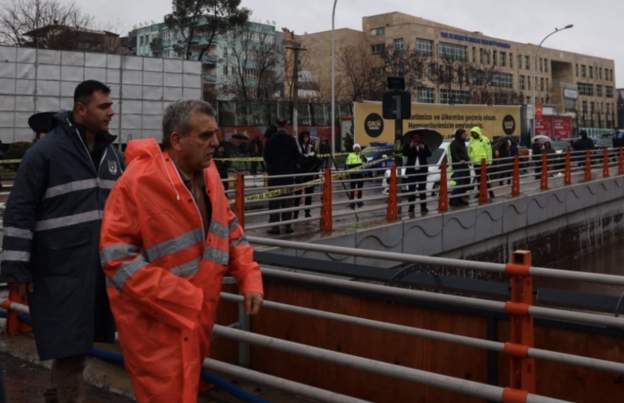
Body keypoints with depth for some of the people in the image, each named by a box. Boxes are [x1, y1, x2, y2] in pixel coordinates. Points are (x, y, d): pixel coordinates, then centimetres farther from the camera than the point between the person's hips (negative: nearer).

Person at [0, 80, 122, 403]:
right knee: (69, 349, -1)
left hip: (100, 269, 6)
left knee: (77, 345, 16)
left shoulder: (109, 152, 10)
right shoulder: (45, 152, -10)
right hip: (61, 272, -6)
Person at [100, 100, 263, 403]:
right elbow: (117, 256, -23)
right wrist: (185, 301, -26)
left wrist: (249, 278, -1)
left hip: (196, 315, 7)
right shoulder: (138, 182, -22)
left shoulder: (208, 173, 1)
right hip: (155, 319, -7)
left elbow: (227, 226, 13)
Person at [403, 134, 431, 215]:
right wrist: (410, 147, -24)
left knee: (422, 190, 6)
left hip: (422, 171, 1)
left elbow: (429, 154, -8)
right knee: (411, 190, -1)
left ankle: (423, 208, 13)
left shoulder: (424, 146, 5)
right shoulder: (409, 146, 2)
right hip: (411, 171, -1)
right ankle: (411, 208, 3)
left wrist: (423, 148, -23)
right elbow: (404, 153, -15)